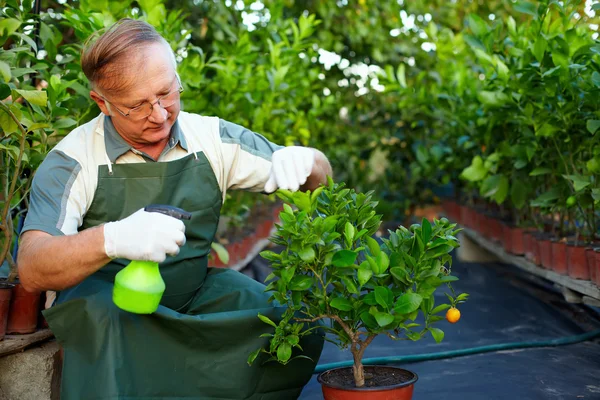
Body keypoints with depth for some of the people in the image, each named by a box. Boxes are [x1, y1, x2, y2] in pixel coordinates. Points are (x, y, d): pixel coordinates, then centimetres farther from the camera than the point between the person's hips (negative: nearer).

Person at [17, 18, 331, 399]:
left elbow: (320, 173, 4)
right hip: (103, 298, -3)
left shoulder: (213, 139, -2)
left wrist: (302, 161, -23)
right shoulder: (73, 161, -11)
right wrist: (111, 240, -44)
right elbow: (31, 270, -23)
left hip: (195, 291, 3)